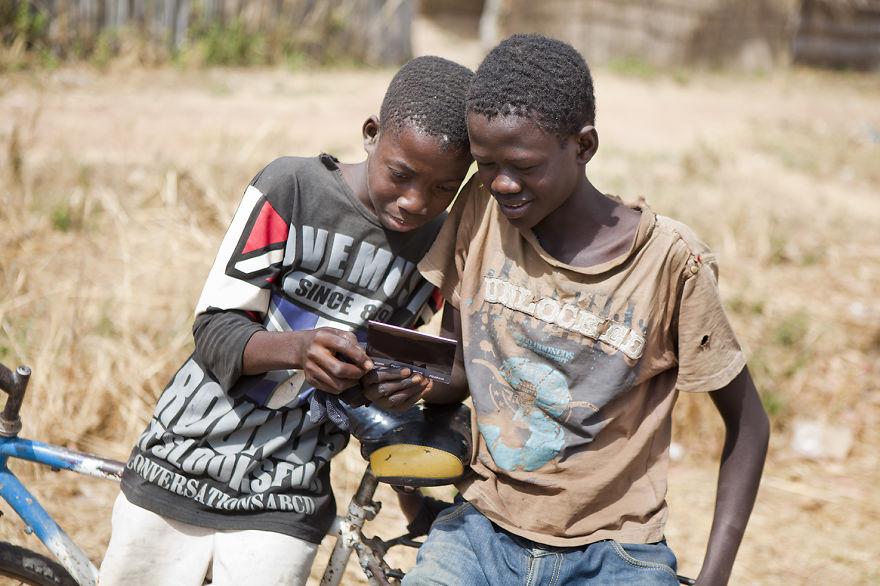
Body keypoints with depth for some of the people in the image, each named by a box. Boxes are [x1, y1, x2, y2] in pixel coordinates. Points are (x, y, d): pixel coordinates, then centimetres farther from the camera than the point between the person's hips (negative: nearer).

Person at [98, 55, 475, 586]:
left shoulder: (441, 248, -2)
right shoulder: (291, 188, -12)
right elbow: (215, 332, -13)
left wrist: (390, 388, -17)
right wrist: (296, 348, -33)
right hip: (178, 474, -1)